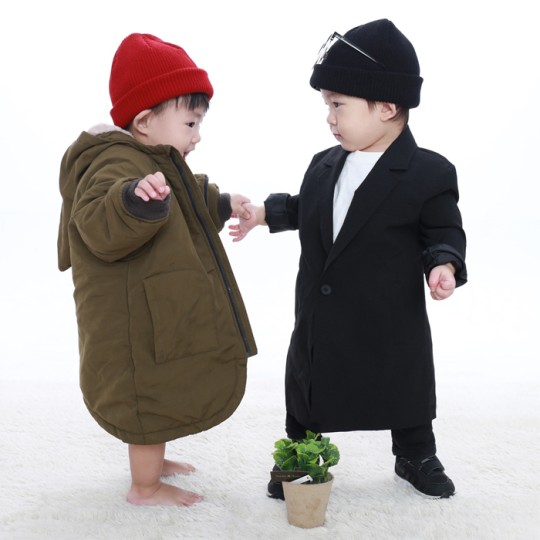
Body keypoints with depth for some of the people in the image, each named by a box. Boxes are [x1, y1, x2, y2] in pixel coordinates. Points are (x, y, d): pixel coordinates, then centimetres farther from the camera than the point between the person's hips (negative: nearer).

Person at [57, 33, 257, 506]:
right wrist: (136, 199, -57)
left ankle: (150, 461, 42)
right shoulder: (116, 164, -23)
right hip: (137, 327, -11)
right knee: (153, 400, 1)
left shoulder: (150, 167, 13)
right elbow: (102, 228, -41)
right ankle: (145, 487, 17)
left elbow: (186, 213, 32)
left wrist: (221, 207, 35)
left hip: (156, 317, 11)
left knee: (159, 395, 23)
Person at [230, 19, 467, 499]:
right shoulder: (325, 164, 3)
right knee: (305, 388, 17)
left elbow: (445, 233, -9)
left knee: (405, 392, 15)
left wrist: (443, 265, -26)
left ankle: (417, 458, 39)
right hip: (319, 317, 5)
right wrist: (264, 213, 17)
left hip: (391, 322, -4)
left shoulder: (429, 173, -14)